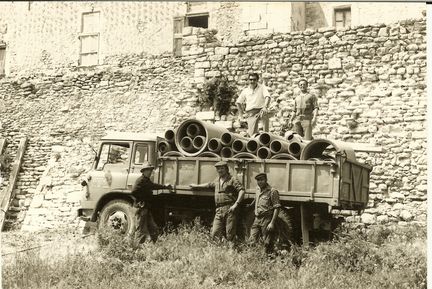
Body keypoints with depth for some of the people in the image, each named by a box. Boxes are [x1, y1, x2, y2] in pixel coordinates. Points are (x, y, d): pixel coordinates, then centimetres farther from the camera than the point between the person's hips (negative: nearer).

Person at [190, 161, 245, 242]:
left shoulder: (232, 180, -1)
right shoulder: (217, 180, 22)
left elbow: (242, 190, -11)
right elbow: (209, 185, 42)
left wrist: (236, 204, -19)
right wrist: (196, 186, 51)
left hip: (229, 209, -6)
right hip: (219, 211, 6)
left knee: (230, 235, -8)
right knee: (214, 234, -2)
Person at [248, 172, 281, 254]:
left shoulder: (272, 191, -9)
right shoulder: (258, 190, 13)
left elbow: (277, 208, -12)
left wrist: (272, 223, -18)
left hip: (267, 220, -7)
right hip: (257, 220, 7)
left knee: (268, 245, -2)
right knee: (252, 242, 1)